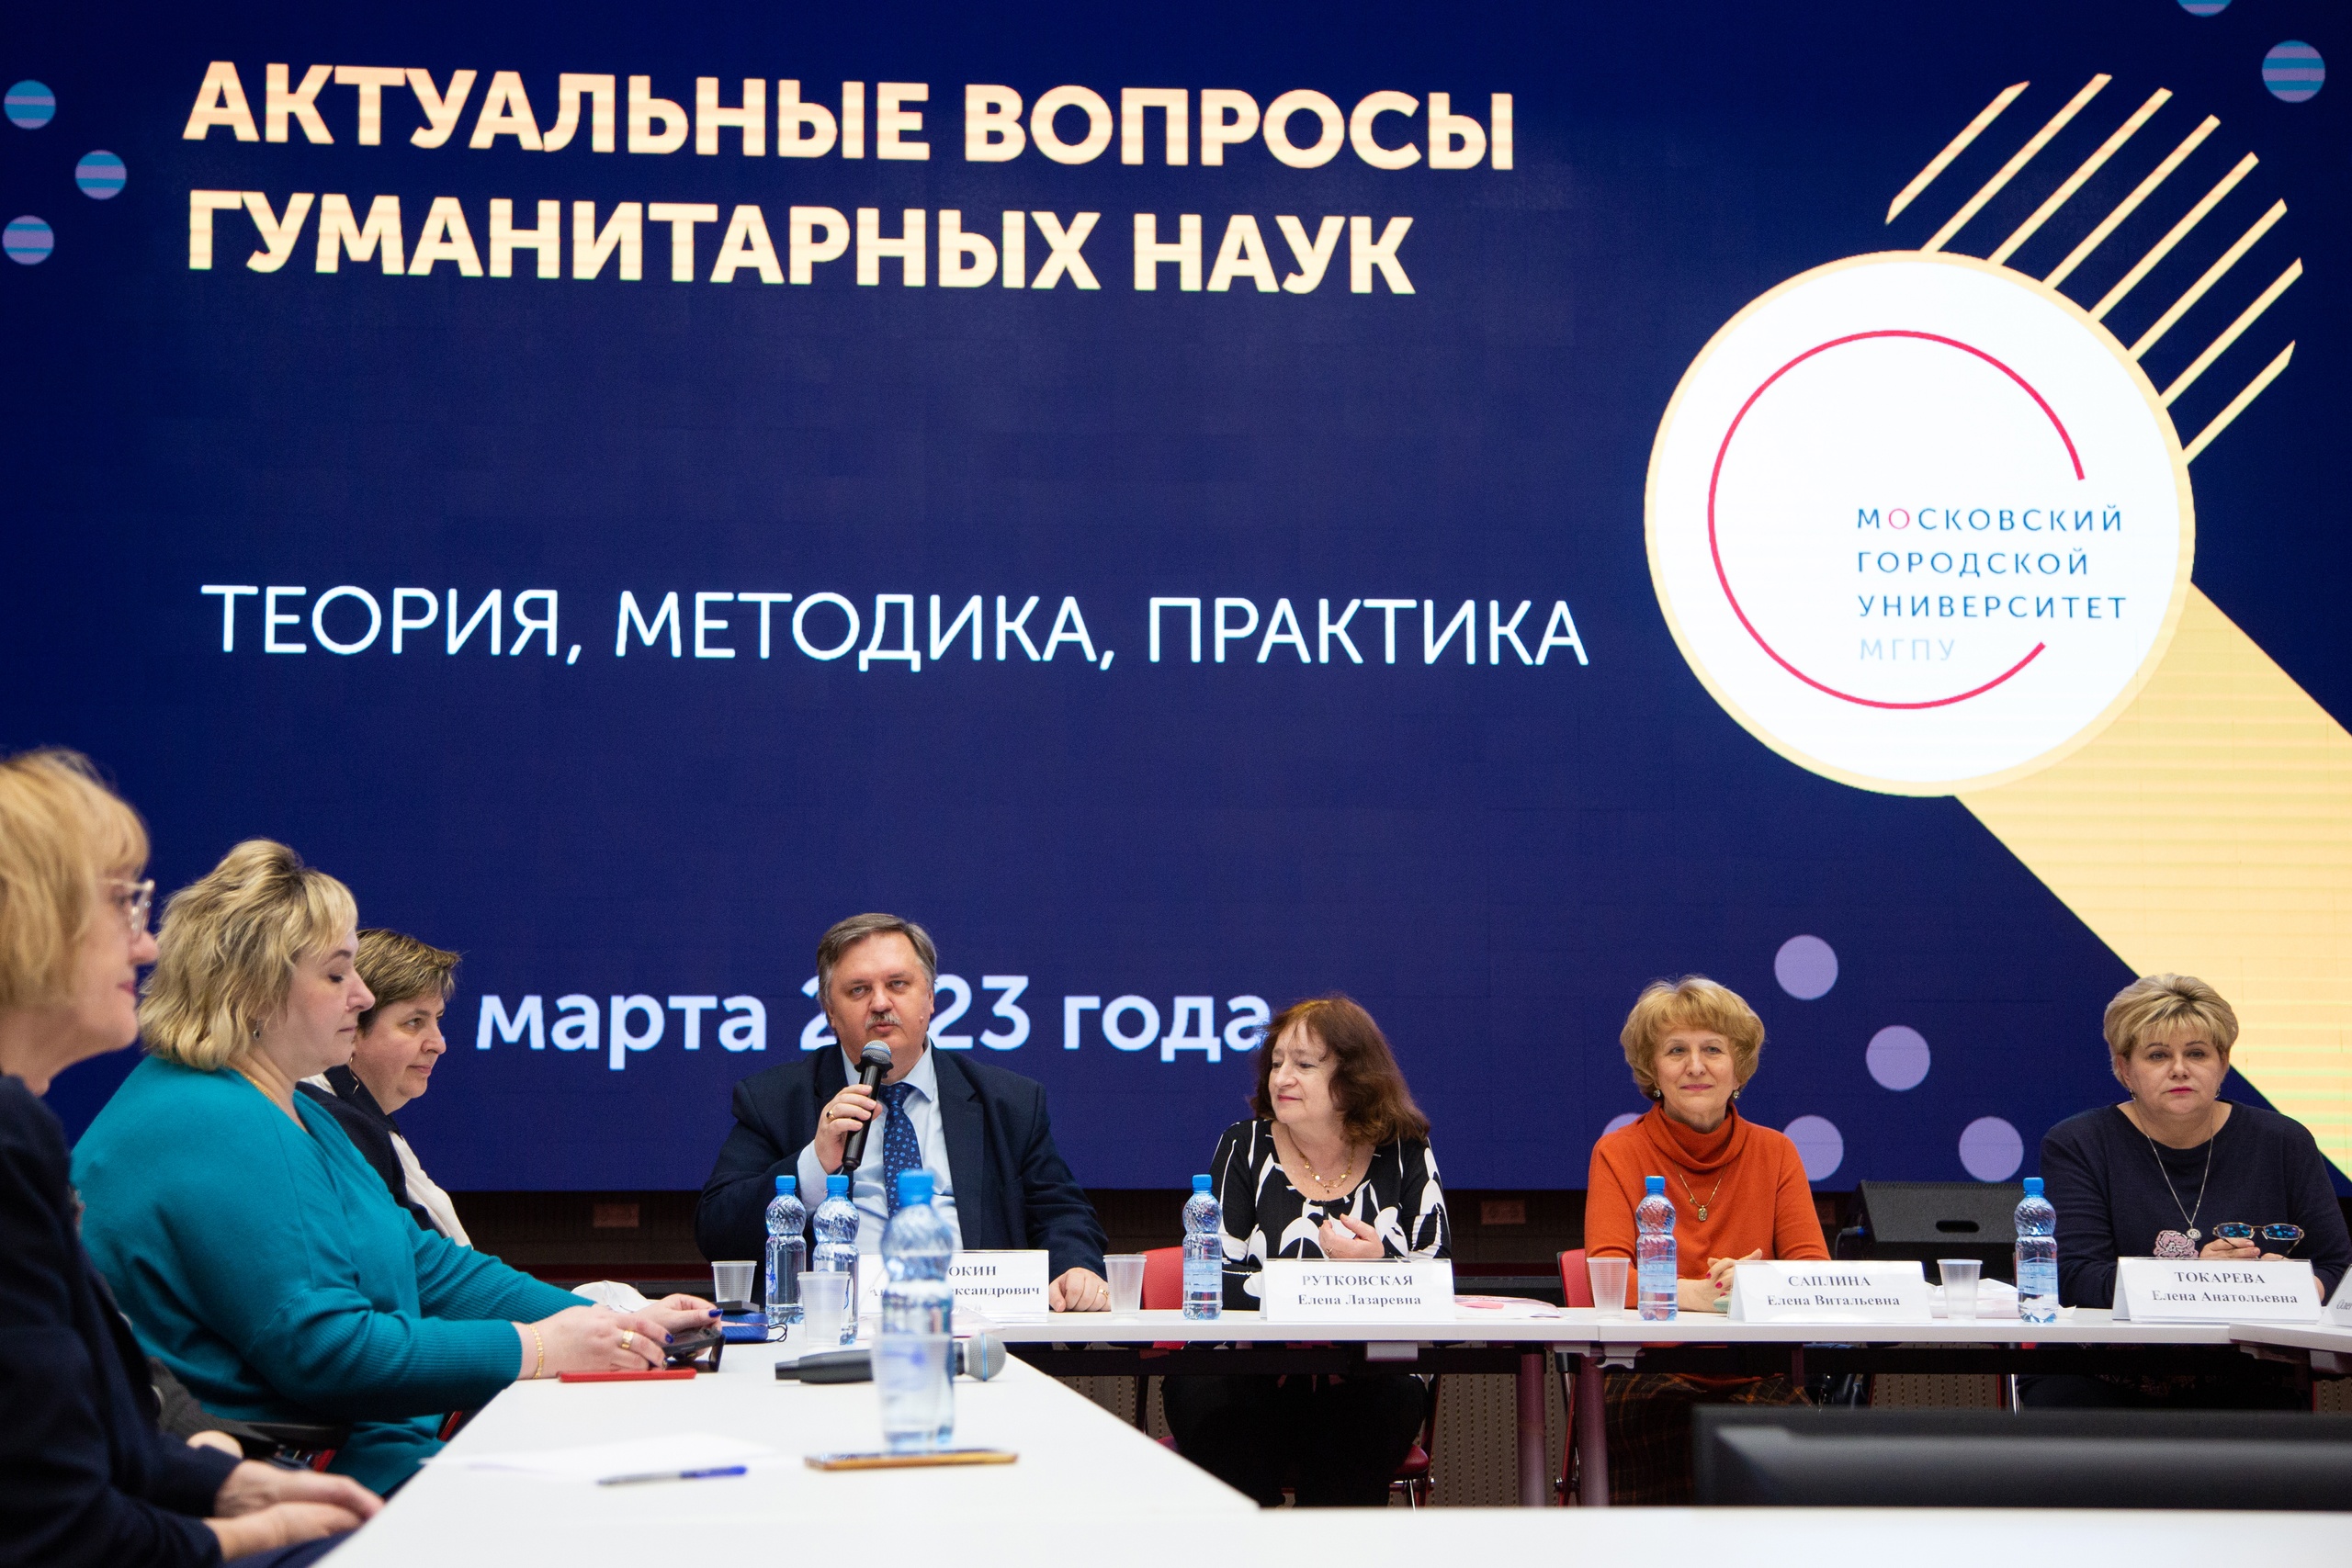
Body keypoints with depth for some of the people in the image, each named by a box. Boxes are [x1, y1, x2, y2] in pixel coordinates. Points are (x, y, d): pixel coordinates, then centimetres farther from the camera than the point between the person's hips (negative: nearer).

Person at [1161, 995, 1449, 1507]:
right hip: (1249, 1377, 0)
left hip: (1369, 1382, 0)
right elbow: (1212, 1281, -4)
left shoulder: (1406, 1157, 8)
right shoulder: (1244, 1149, 7)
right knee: (1204, 1402, -33)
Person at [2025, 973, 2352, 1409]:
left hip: (2239, 1384, 2)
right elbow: (2075, 1277, -8)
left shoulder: (2284, 1144, 10)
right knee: (2060, 1398, -35)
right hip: (2102, 1379, -2)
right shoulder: (2075, 1145, 3)